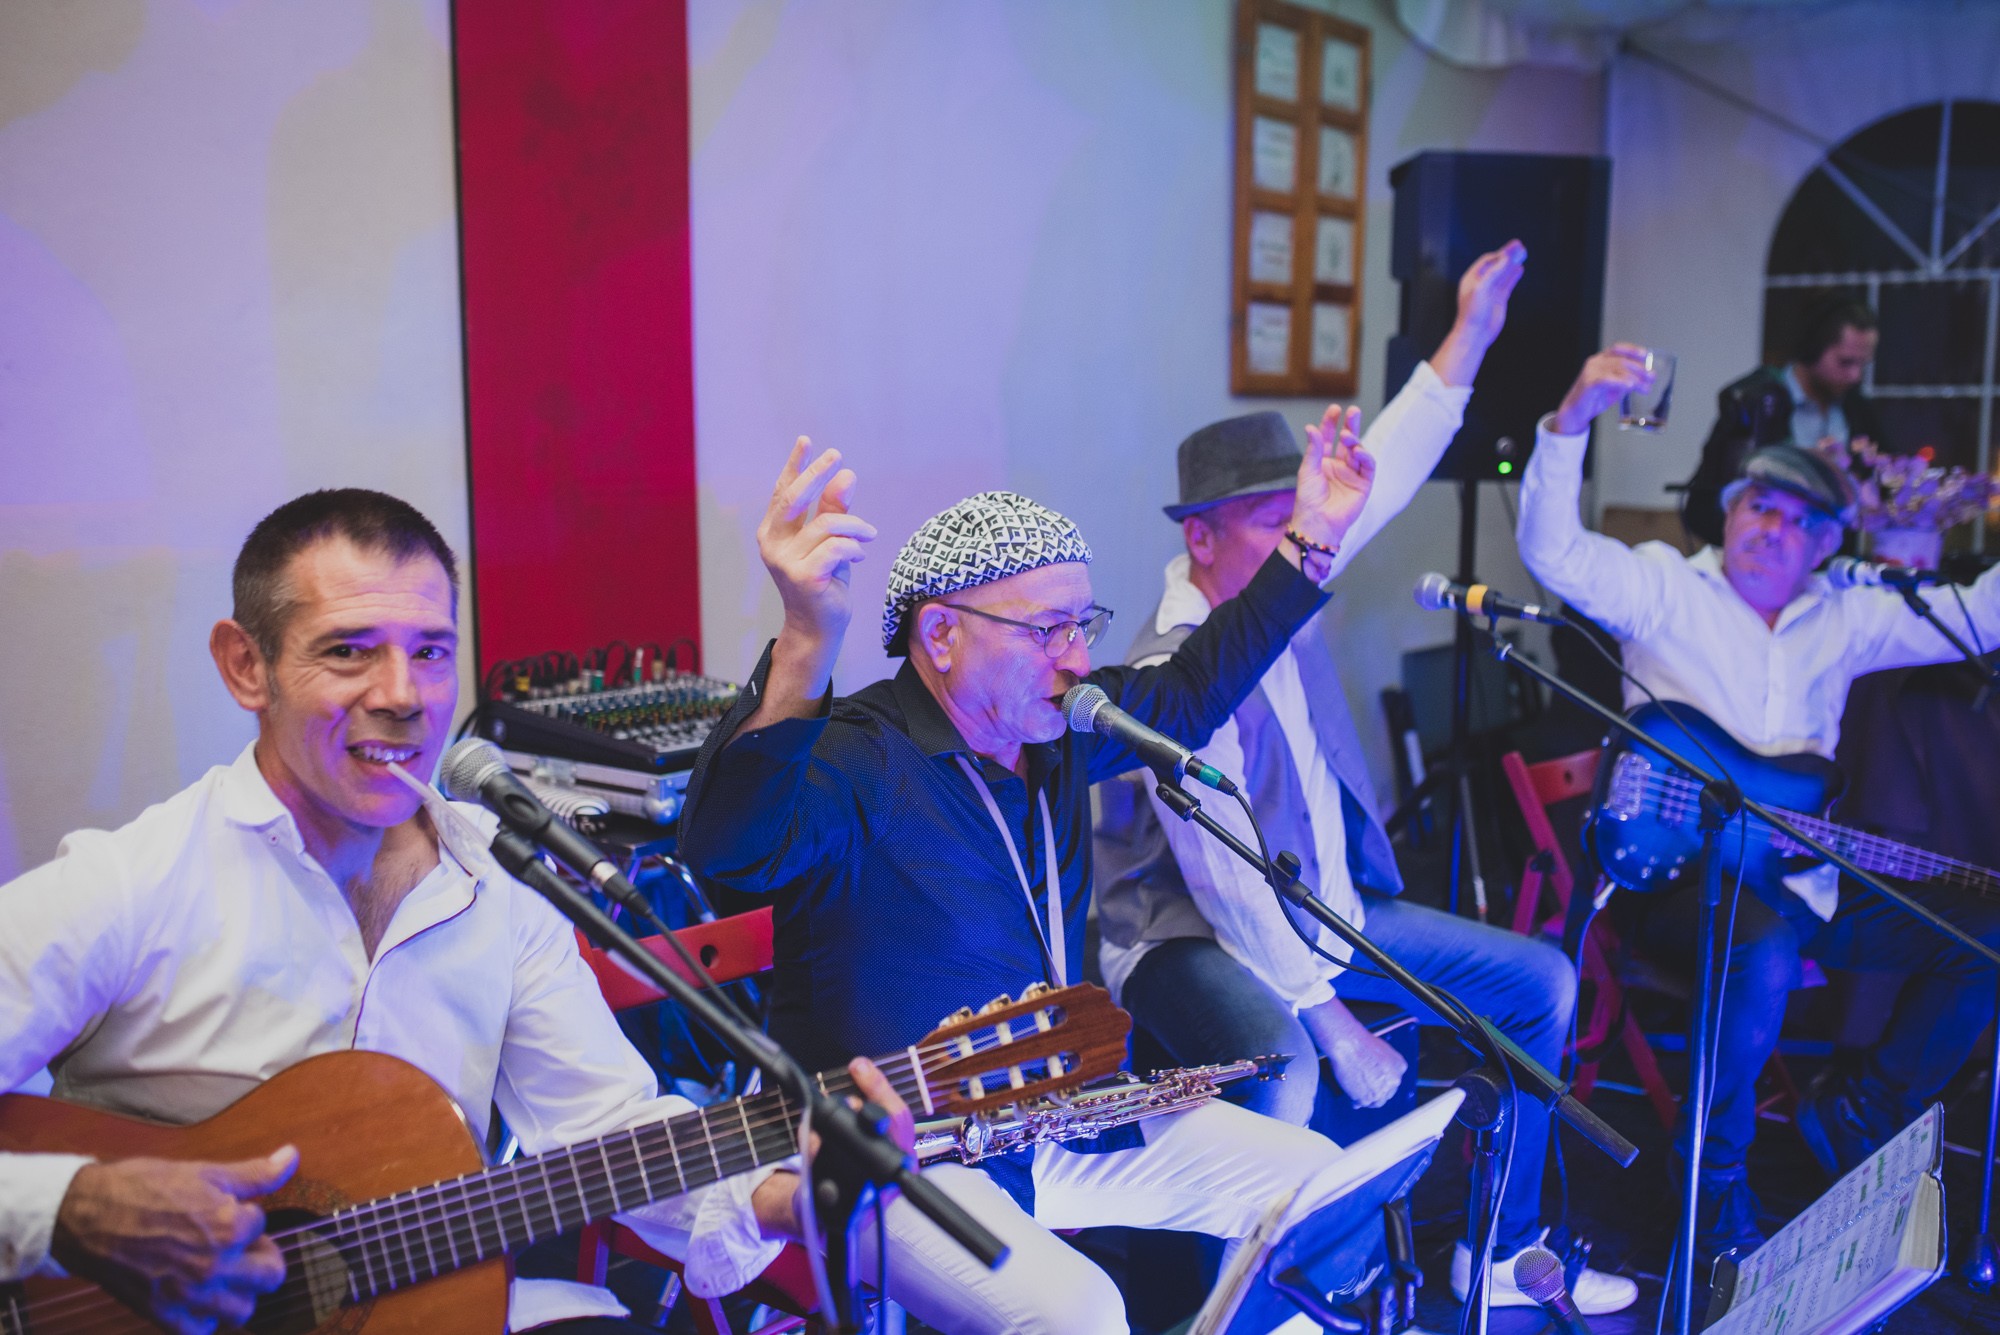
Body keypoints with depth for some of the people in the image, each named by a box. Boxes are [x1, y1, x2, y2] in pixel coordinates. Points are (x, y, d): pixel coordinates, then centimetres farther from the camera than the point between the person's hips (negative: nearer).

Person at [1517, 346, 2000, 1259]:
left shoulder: (1843, 619, 16)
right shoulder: (1666, 588, 0)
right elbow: (1552, 549, -16)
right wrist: (1574, 417, -30)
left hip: (1802, 872, 7)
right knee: (1764, 949, -37)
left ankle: (1856, 1117, 7)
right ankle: (1717, 1183, -15)